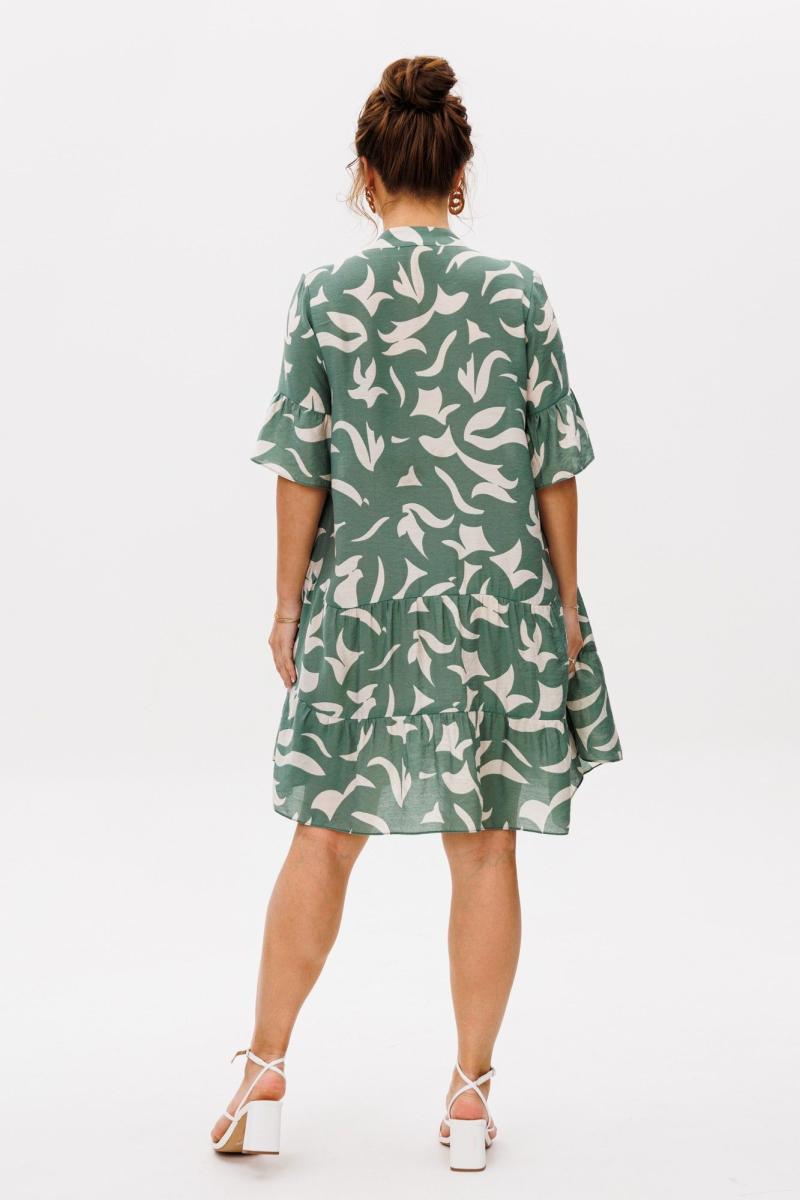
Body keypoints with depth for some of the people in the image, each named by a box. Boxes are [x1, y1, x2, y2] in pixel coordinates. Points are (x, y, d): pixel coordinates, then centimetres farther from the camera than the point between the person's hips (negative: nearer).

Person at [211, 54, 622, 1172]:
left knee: (325, 838, 12)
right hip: (495, 596, 0)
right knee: (484, 848, 8)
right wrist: (566, 600, 9)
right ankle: (471, 1093, 15)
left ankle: (264, 1077, 15)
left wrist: (290, 602, 6)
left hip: (360, 596, 0)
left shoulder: (325, 294, -3)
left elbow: (302, 468, -3)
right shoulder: (517, 292, -2)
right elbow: (556, 465, 0)